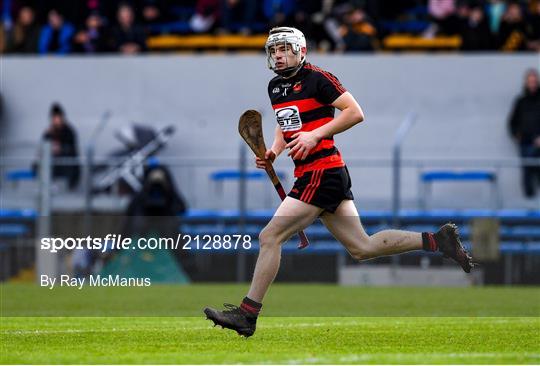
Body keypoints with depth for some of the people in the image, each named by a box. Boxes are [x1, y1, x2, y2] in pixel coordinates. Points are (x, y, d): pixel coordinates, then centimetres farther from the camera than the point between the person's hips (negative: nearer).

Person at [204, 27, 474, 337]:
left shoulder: (317, 78, -10)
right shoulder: (276, 87, 16)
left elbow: (355, 113, -14)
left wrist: (316, 135, -20)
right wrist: (274, 151, 12)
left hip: (322, 174, -10)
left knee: (269, 237, -8)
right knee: (362, 248, 10)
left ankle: (247, 314, -4)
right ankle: (437, 240, 14)